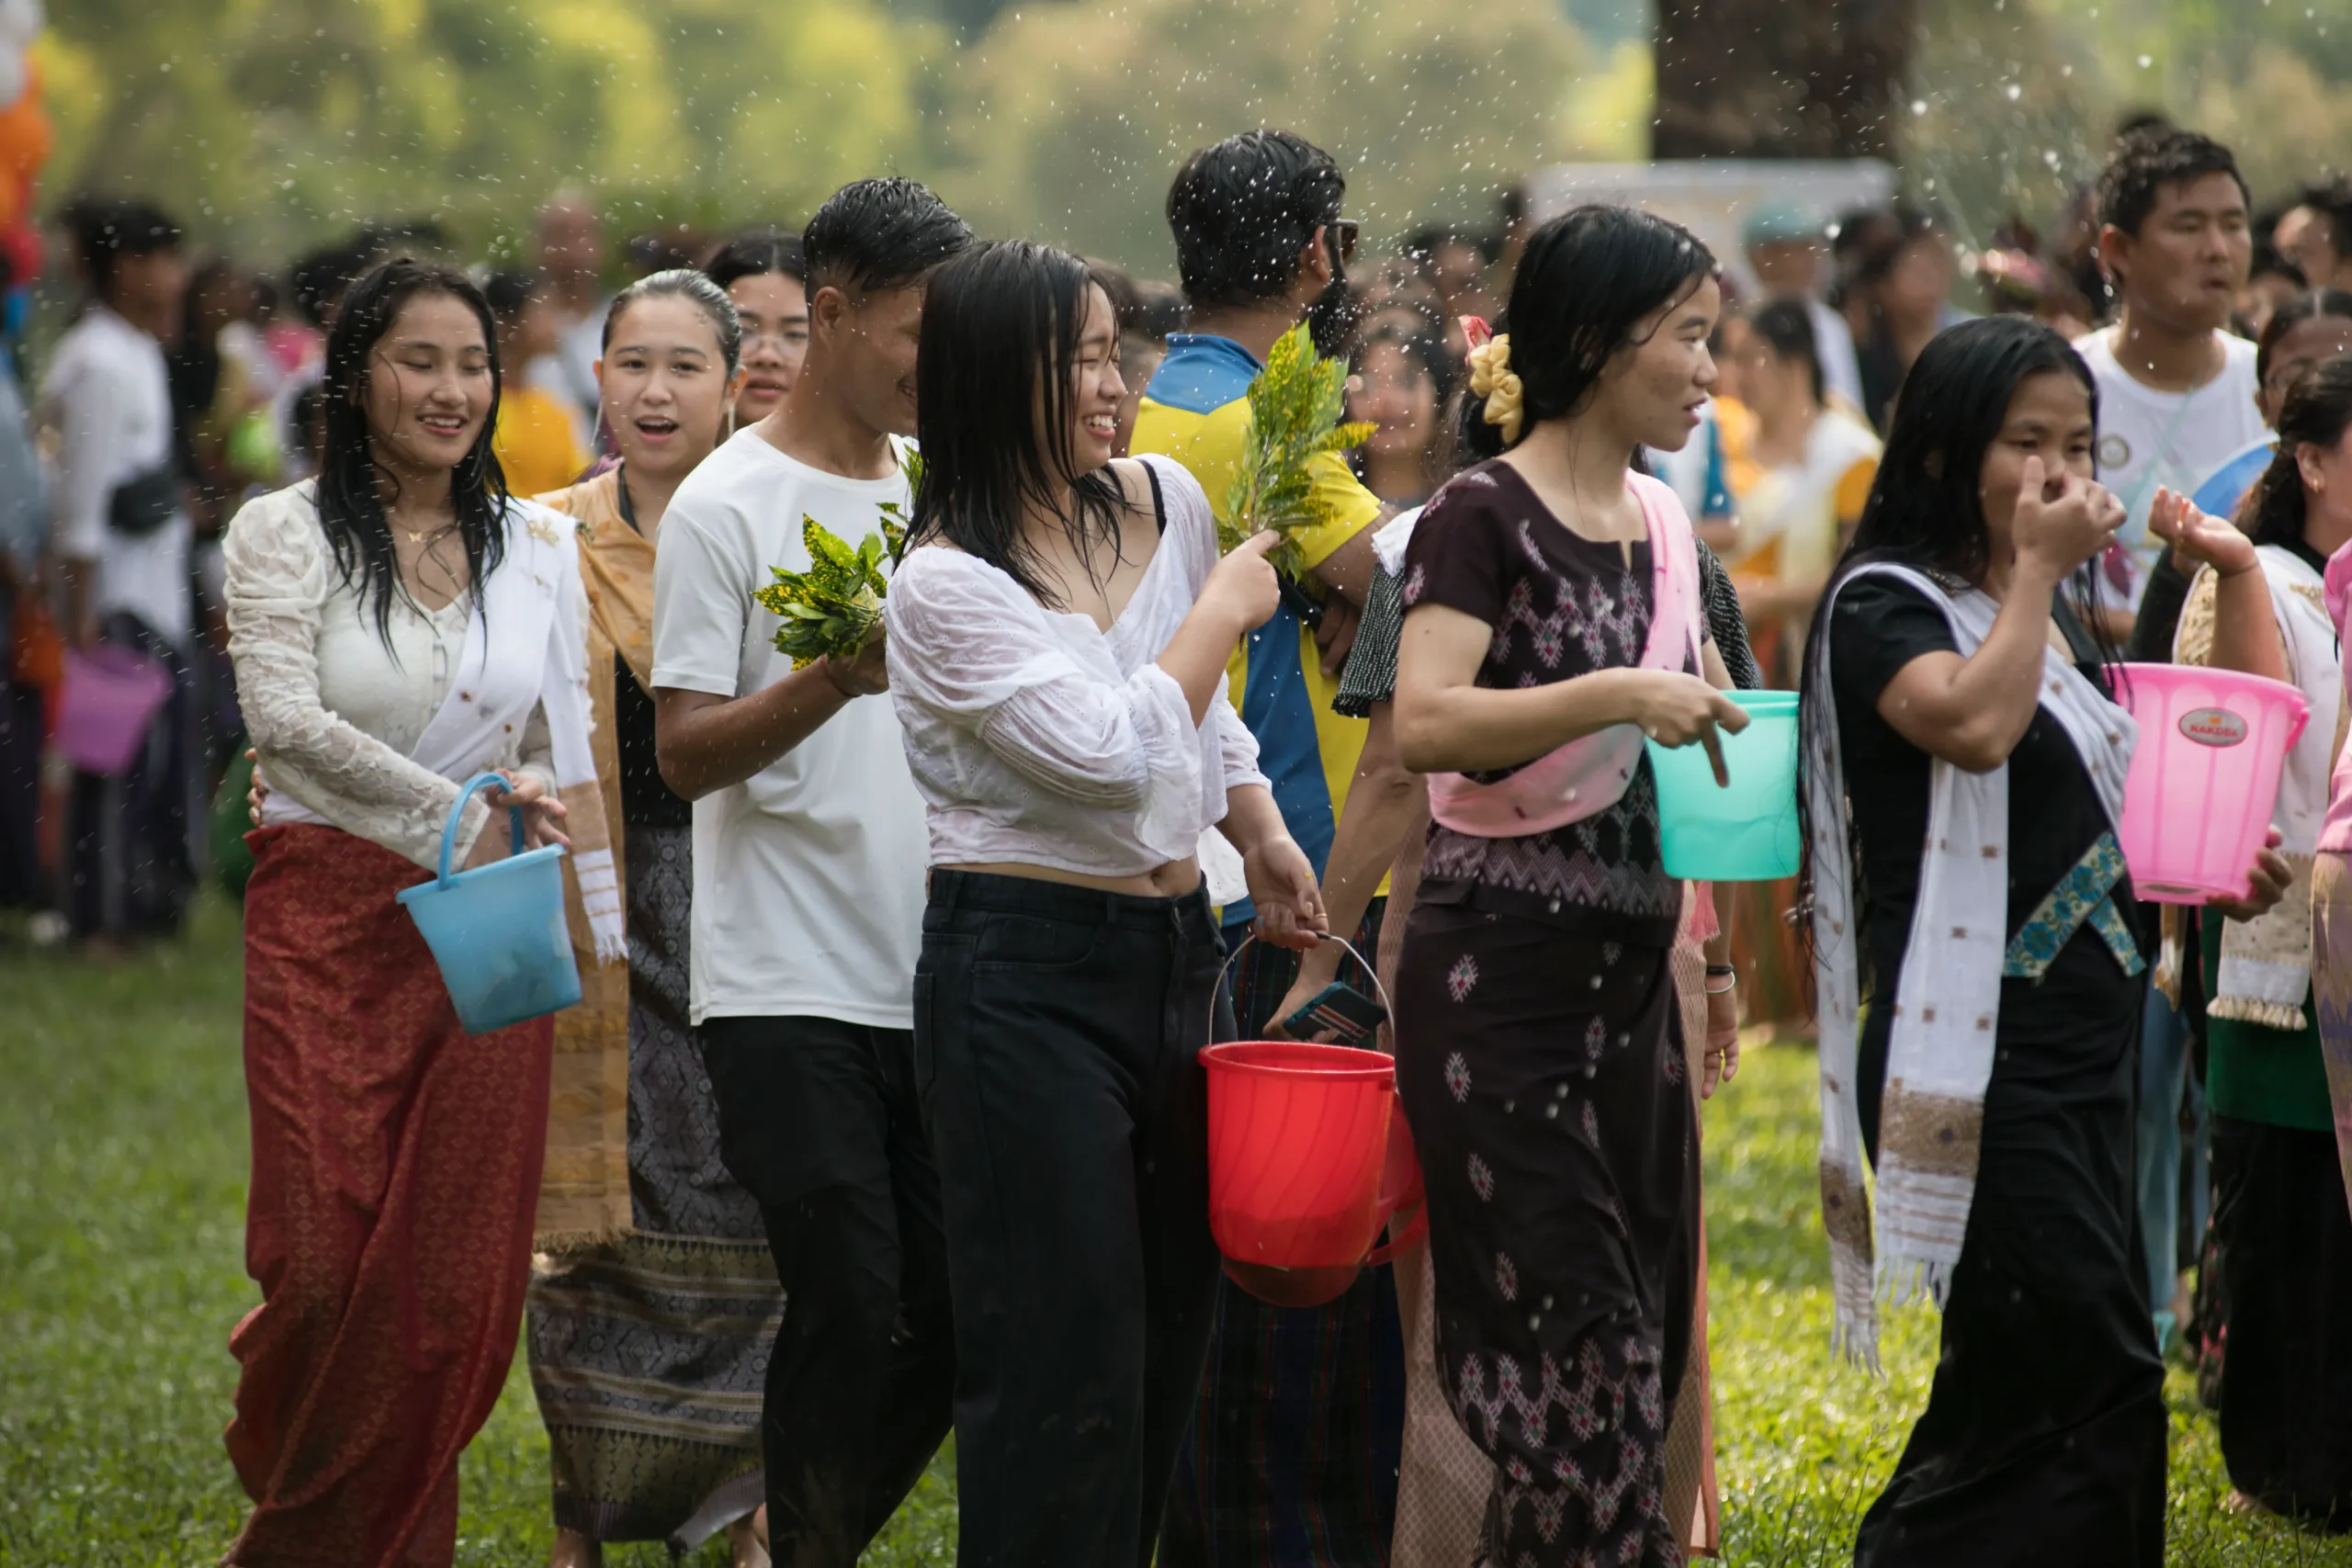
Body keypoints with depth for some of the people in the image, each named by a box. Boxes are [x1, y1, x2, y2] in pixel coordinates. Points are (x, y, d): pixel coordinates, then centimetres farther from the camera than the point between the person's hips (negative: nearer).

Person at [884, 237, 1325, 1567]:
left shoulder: (1166, 502, 7)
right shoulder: (947, 583, -14)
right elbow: (1115, 750, -20)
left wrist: (1261, 832, 14)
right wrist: (1223, 610, -9)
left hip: (1174, 947, 7)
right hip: (1025, 969, -7)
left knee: (1172, 1325, 10)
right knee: (1063, 1352, -7)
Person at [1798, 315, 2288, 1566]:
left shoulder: (2063, 615, 18)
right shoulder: (1885, 602, -7)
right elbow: (1973, 724, -27)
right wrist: (2036, 568, -15)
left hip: (2086, 1037, 9)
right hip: (1979, 1051, -9)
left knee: (2023, 1375, 10)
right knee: (2100, 1372, -14)